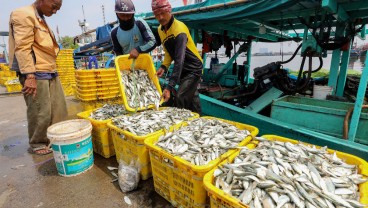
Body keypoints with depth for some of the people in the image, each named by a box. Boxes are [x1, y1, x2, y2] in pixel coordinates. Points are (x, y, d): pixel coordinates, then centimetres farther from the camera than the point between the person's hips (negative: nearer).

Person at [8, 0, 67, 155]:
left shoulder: (41, 19, 21)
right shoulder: (24, 15, -7)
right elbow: (22, 48, -16)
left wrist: (52, 69, 19)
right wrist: (29, 75, -23)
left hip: (49, 71, 9)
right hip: (35, 73, -9)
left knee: (59, 108, 8)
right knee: (40, 112, -3)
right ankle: (37, 144, 15)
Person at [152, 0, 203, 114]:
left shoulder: (179, 29, -25)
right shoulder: (160, 29, 1)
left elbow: (179, 61, -33)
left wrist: (169, 87, -39)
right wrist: (164, 66, -10)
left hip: (194, 68, -7)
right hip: (183, 69, 8)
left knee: (179, 98, -18)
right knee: (191, 97, 15)